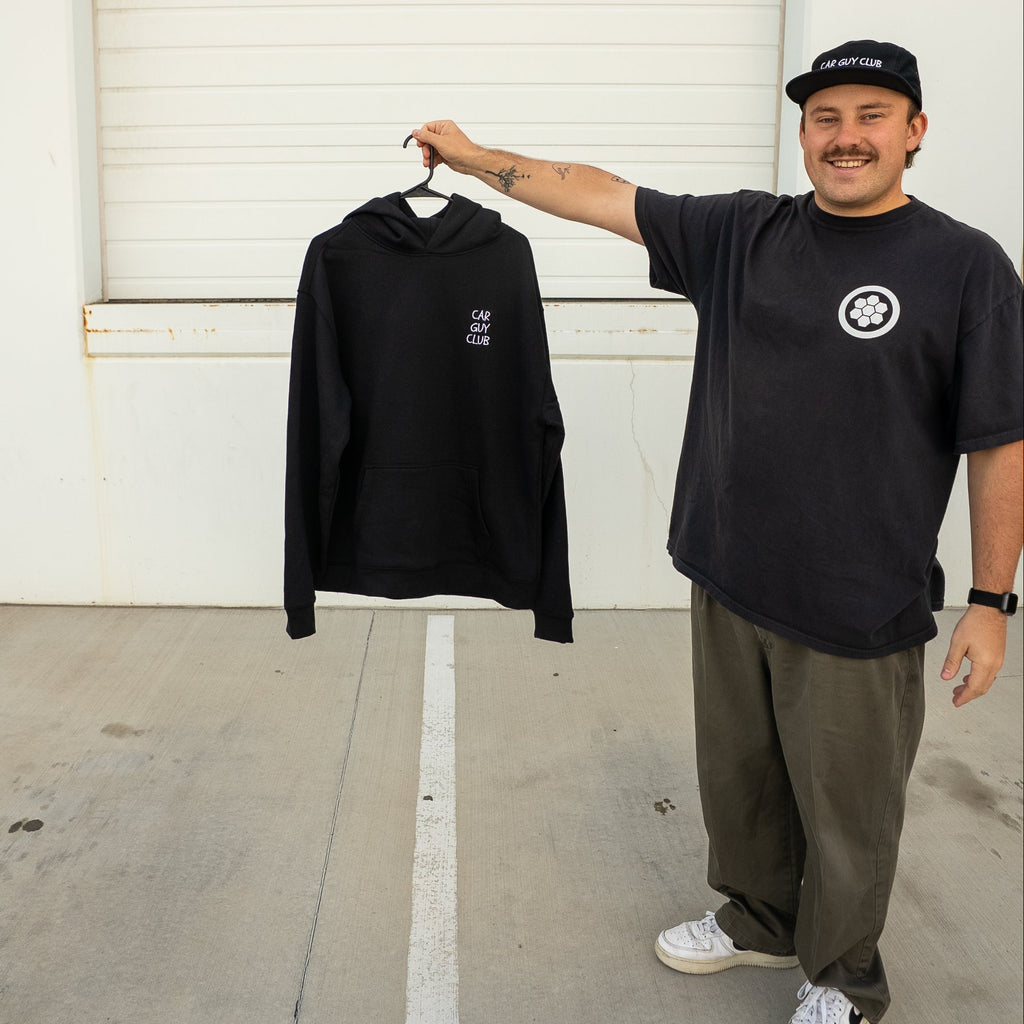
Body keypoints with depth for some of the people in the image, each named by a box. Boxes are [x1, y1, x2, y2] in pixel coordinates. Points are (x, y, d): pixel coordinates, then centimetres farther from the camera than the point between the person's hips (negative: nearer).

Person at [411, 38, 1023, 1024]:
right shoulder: (743, 233, 4)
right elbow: (601, 194, 7)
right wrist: (473, 156, 7)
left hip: (859, 608, -4)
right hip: (728, 580, 5)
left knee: (847, 807, 11)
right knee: (737, 776, 21)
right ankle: (757, 918, 47)